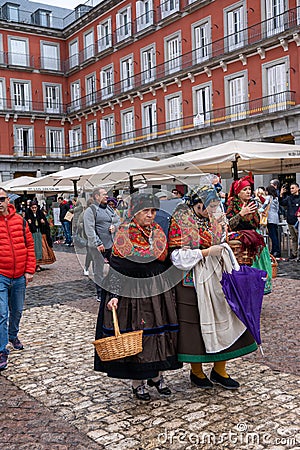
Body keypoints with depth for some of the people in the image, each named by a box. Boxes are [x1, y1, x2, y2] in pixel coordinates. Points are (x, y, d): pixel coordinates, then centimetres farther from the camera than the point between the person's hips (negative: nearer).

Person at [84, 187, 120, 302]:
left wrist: (115, 226, 0)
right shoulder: (90, 210, -9)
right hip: (98, 246, -7)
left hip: (112, 244, 7)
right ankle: (100, 294, 14)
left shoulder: (109, 209, 15)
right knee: (99, 270, 3)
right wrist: (98, 243, -22)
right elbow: (89, 229, -17)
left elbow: (118, 220, 24)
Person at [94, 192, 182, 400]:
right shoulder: (124, 234, -8)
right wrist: (114, 295, -18)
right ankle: (138, 382, 17)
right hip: (134, 292, -5)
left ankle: (157, 375, 28)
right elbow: (116, 267, -11)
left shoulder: (158, 231, 8)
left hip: (160, 289, 5)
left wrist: (169, 288, 12)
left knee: (161, 331, 10)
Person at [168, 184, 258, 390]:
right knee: (195, 324, 3)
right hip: (192, 282, -6)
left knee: (223, 319, 5)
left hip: (215, 278, 6)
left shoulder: (214, 221, 9)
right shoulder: (180, 223, -10)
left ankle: (219, 370, 21)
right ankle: (196, 371, 22)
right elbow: (178, 256, -16)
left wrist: (222, 251, 1)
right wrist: (207, 252, -17)